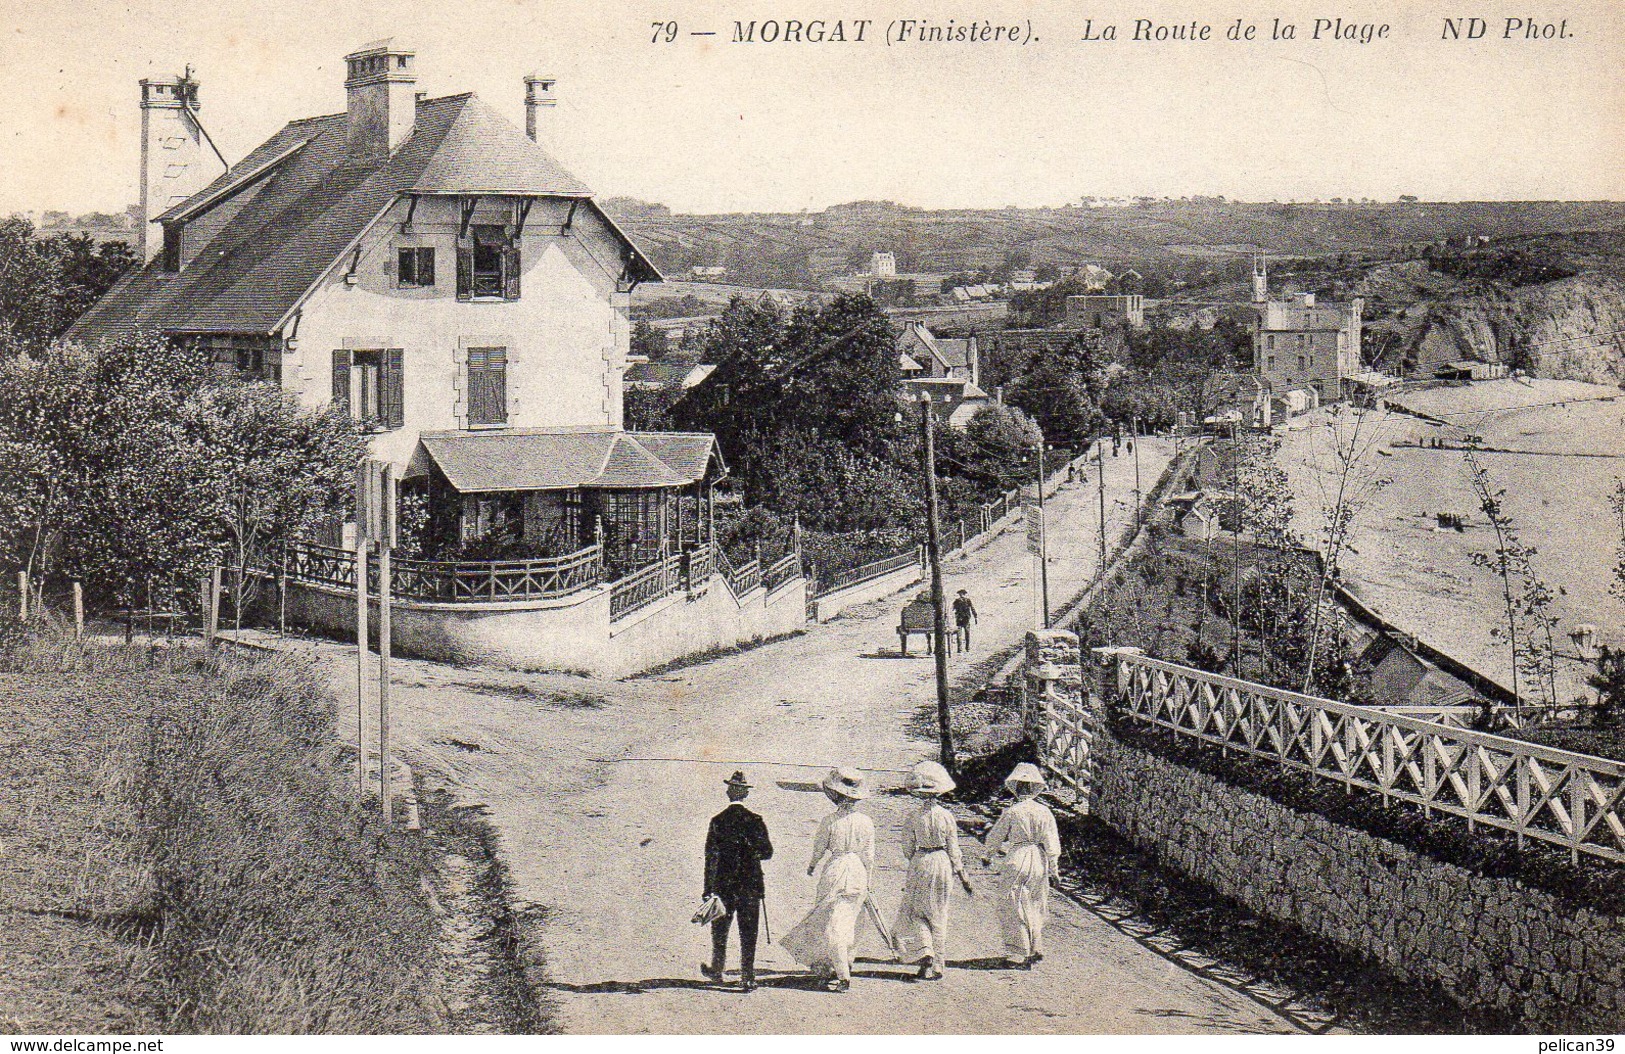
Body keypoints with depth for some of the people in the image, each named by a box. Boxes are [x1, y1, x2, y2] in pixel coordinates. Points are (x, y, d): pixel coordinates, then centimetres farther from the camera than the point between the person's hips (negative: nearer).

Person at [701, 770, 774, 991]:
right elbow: (767, 852, -4)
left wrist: (708, 890, -4)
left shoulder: (717, 821, -5)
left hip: (723, 884, 0)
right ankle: (747, 978, 1)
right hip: (750, 884, 0)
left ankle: (717, 970, 30)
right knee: (748, 933, 4)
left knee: (719, 930, 19)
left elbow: (710, 857, -5)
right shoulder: (755, 820, -5)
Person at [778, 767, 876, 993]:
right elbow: (869, 856, 3)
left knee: (833, 925, 1)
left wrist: (812, 865, 20)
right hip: (858, 873, 4)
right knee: (849, 922, 18)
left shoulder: (828, 821, -11)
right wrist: (867, 884, 14)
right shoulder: (866, 822, -2)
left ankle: (842, 976, -4)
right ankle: (845, 964, 29)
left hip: (834, 872, -4)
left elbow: (819, 849, -1)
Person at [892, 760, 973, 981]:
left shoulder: (913, 817, -9)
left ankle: (924, 951, -10)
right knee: (939, 915, 11)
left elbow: (908, 850, -4)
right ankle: (937, 966, 14)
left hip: (920, 864, -2)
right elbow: (953, 849, -1)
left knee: (915, 911, 12)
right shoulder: (946, 816, -6)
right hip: (943, 865, 2)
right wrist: (962, 875, 9)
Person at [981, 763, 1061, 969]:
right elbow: (1052, 843, 1)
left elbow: (995, 837, 1)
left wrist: (988, 856, 19)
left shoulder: (1012, 812, -10)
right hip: (1039, 862, 5)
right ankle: (1036, 950, 26)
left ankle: (1019, 955, 1)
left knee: (1014, 908, 3)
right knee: (1035, 907, 19)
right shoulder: (1044, 812, 0)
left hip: (1017, 861, -5)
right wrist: (1054, 868, 9)